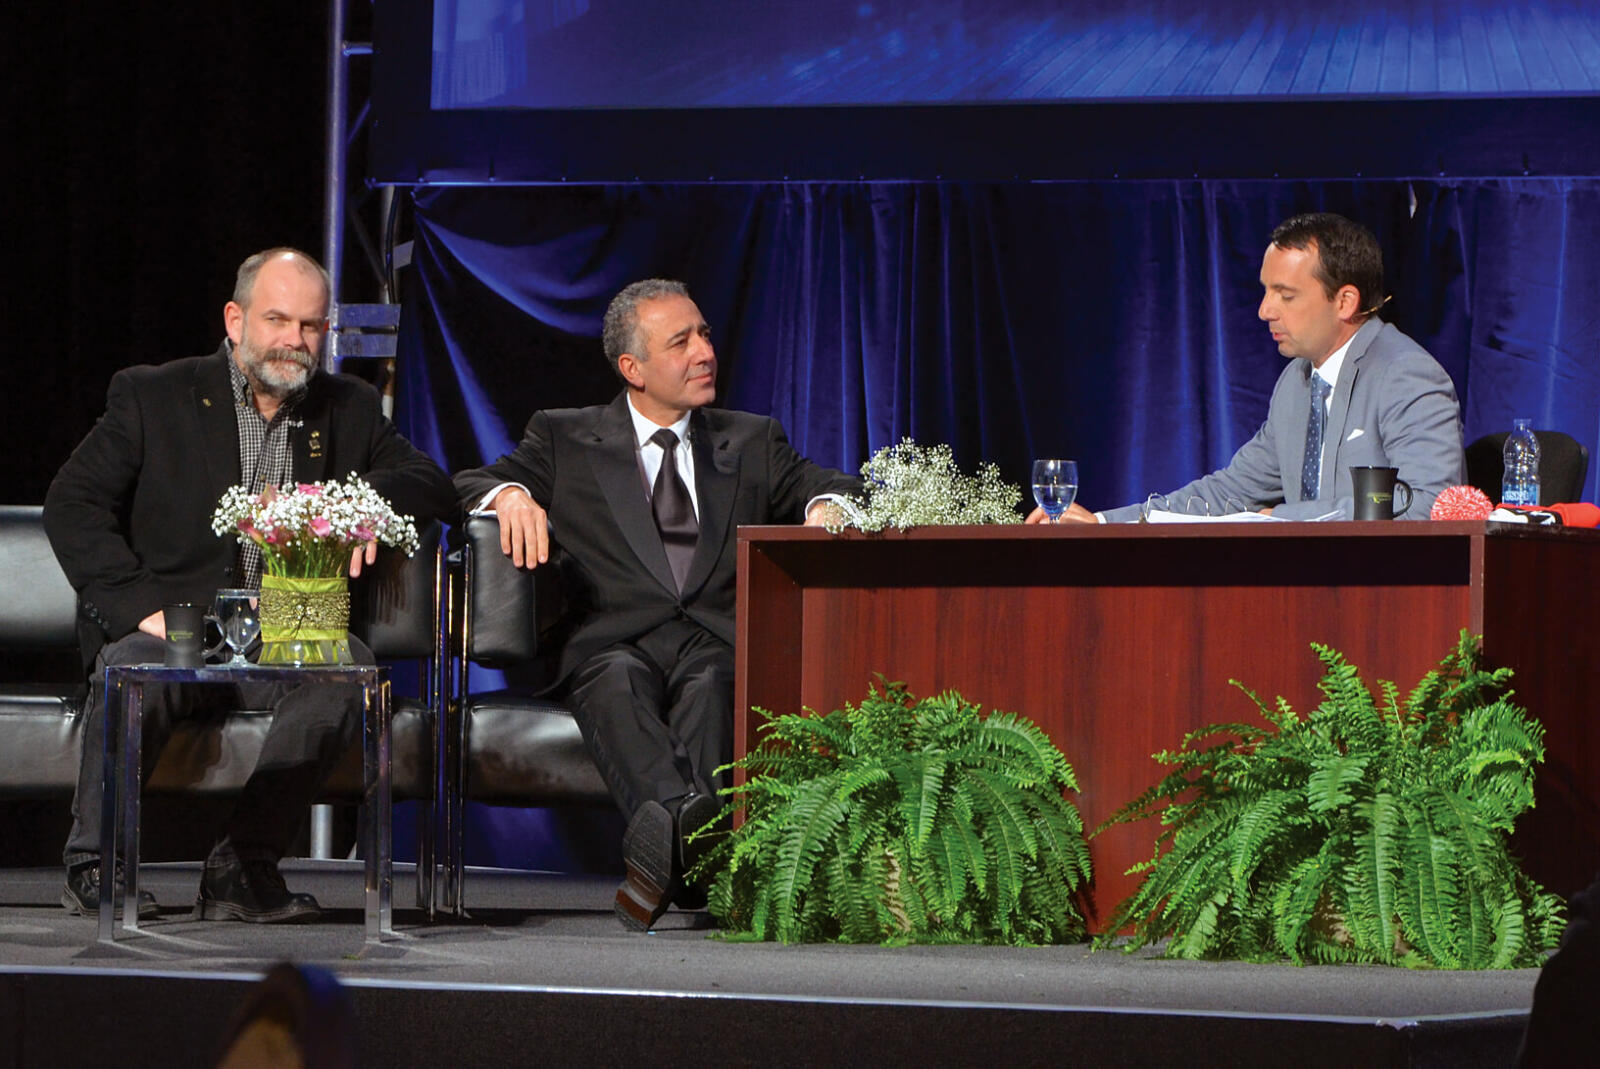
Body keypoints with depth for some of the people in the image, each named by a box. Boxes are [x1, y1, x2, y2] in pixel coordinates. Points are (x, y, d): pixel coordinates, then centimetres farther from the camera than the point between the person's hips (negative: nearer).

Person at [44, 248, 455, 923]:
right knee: (132, 671, -36)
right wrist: (143, 606, -16)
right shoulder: (152, 397, 6)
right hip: (173, 630, -2)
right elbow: (73, 503, -2)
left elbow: (435, 485, 11)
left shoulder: (348, 409, 16)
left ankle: (244, 866, -25)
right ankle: (93, 866, -16)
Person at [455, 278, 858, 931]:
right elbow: (464, 486, 12)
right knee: (617, 680, -38)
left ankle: (667, 853, -62)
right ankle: (688, 822, -66)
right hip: (616, 638, -1)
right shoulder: (567, 438, 21)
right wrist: (509, 493, -12)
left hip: (721, 639, 1)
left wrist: (829, 504, -10)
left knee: (710, 683, -36)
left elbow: (819, 487, 15)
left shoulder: (752, 443, 27)